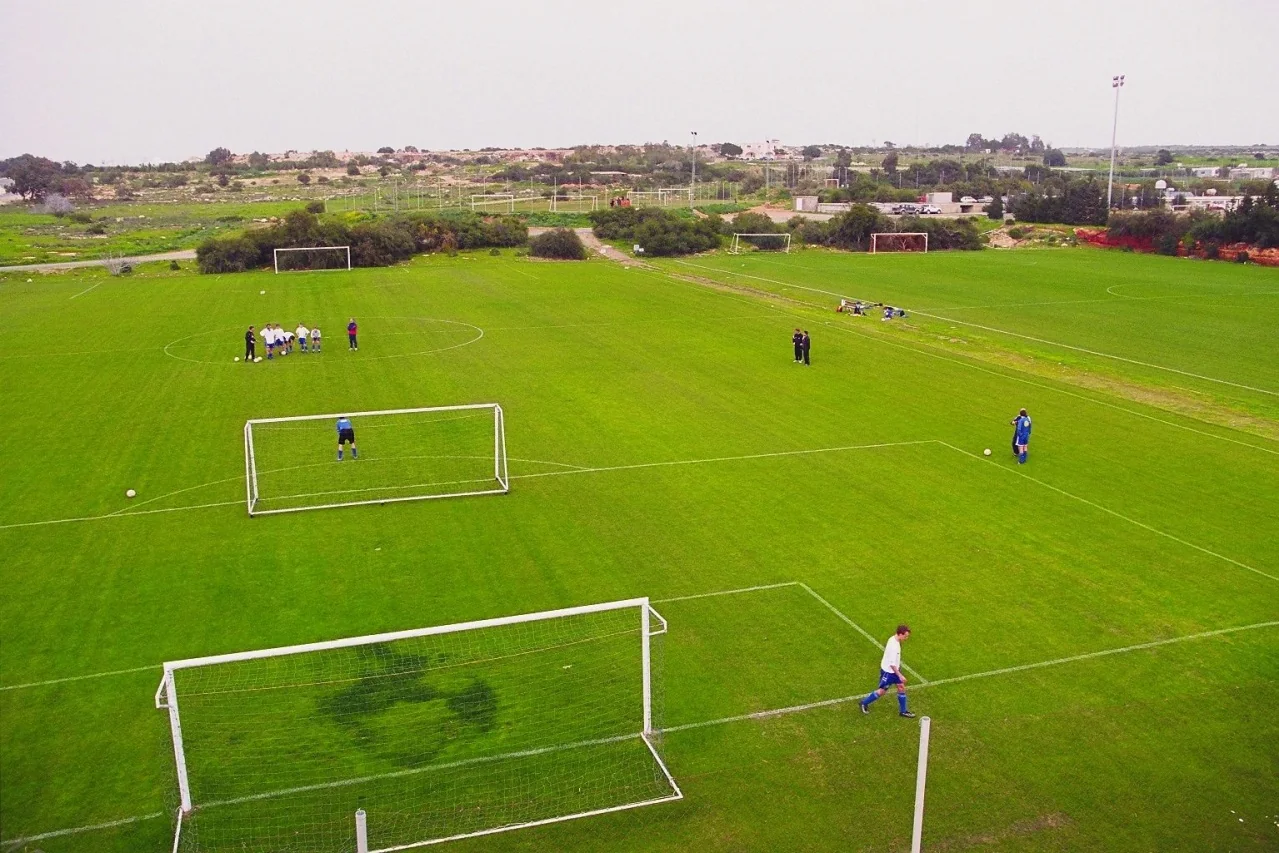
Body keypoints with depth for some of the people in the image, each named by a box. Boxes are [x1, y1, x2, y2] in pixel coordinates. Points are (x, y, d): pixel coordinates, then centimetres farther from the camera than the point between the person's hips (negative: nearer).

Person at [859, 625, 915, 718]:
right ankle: (864, 703, 24)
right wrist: (900, 676, -23)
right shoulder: (894, 646, -33)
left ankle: (903, 711, 25)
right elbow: (892, 664, -29)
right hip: (888, 671, -9)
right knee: (882, 691, 7)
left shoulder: (894, 639, -5)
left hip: (894, 670, 9)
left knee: (901, 687, 12)